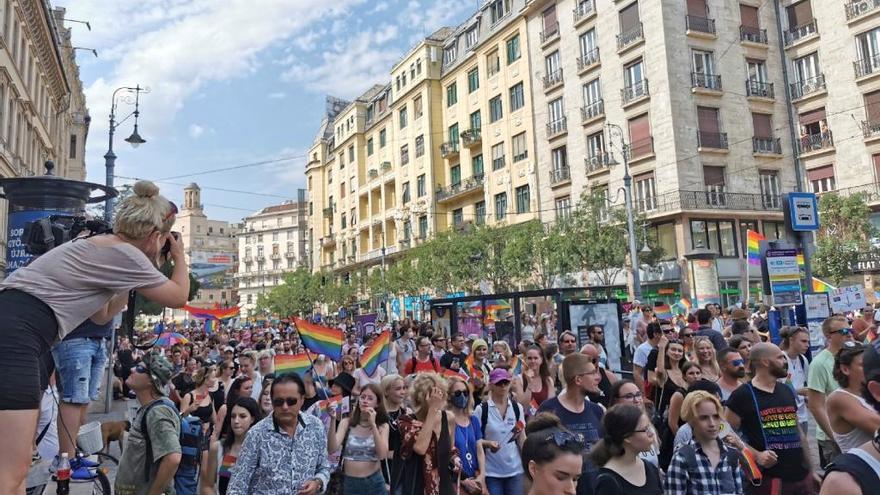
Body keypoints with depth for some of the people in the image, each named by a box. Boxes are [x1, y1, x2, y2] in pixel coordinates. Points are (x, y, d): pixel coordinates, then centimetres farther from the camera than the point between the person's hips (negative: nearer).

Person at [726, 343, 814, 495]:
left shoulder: (787, 391, 12)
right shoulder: (742, 395, -9)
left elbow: (796, 429, 20)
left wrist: (812, 467, 16)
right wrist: (756, 455, -18)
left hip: (801, 475, 6)